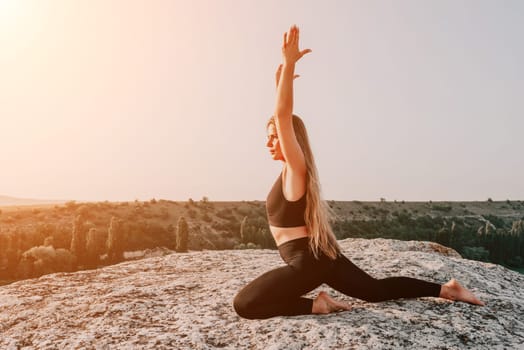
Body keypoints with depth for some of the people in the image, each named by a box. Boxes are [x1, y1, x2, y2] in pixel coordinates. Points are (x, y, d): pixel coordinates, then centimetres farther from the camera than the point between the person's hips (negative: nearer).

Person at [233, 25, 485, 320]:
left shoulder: (296, 168, -13)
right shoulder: (291, 168, 9)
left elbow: (283, 117, -26)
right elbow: (282, 116, 19)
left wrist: (289, 64, -29)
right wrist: (282, 80, 19)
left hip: (309, 261, -10)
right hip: (321, 256, 10)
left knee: (244, 304, -14)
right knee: (377, 290, 24)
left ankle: (317, 305, -10)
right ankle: (445, 289, 27)